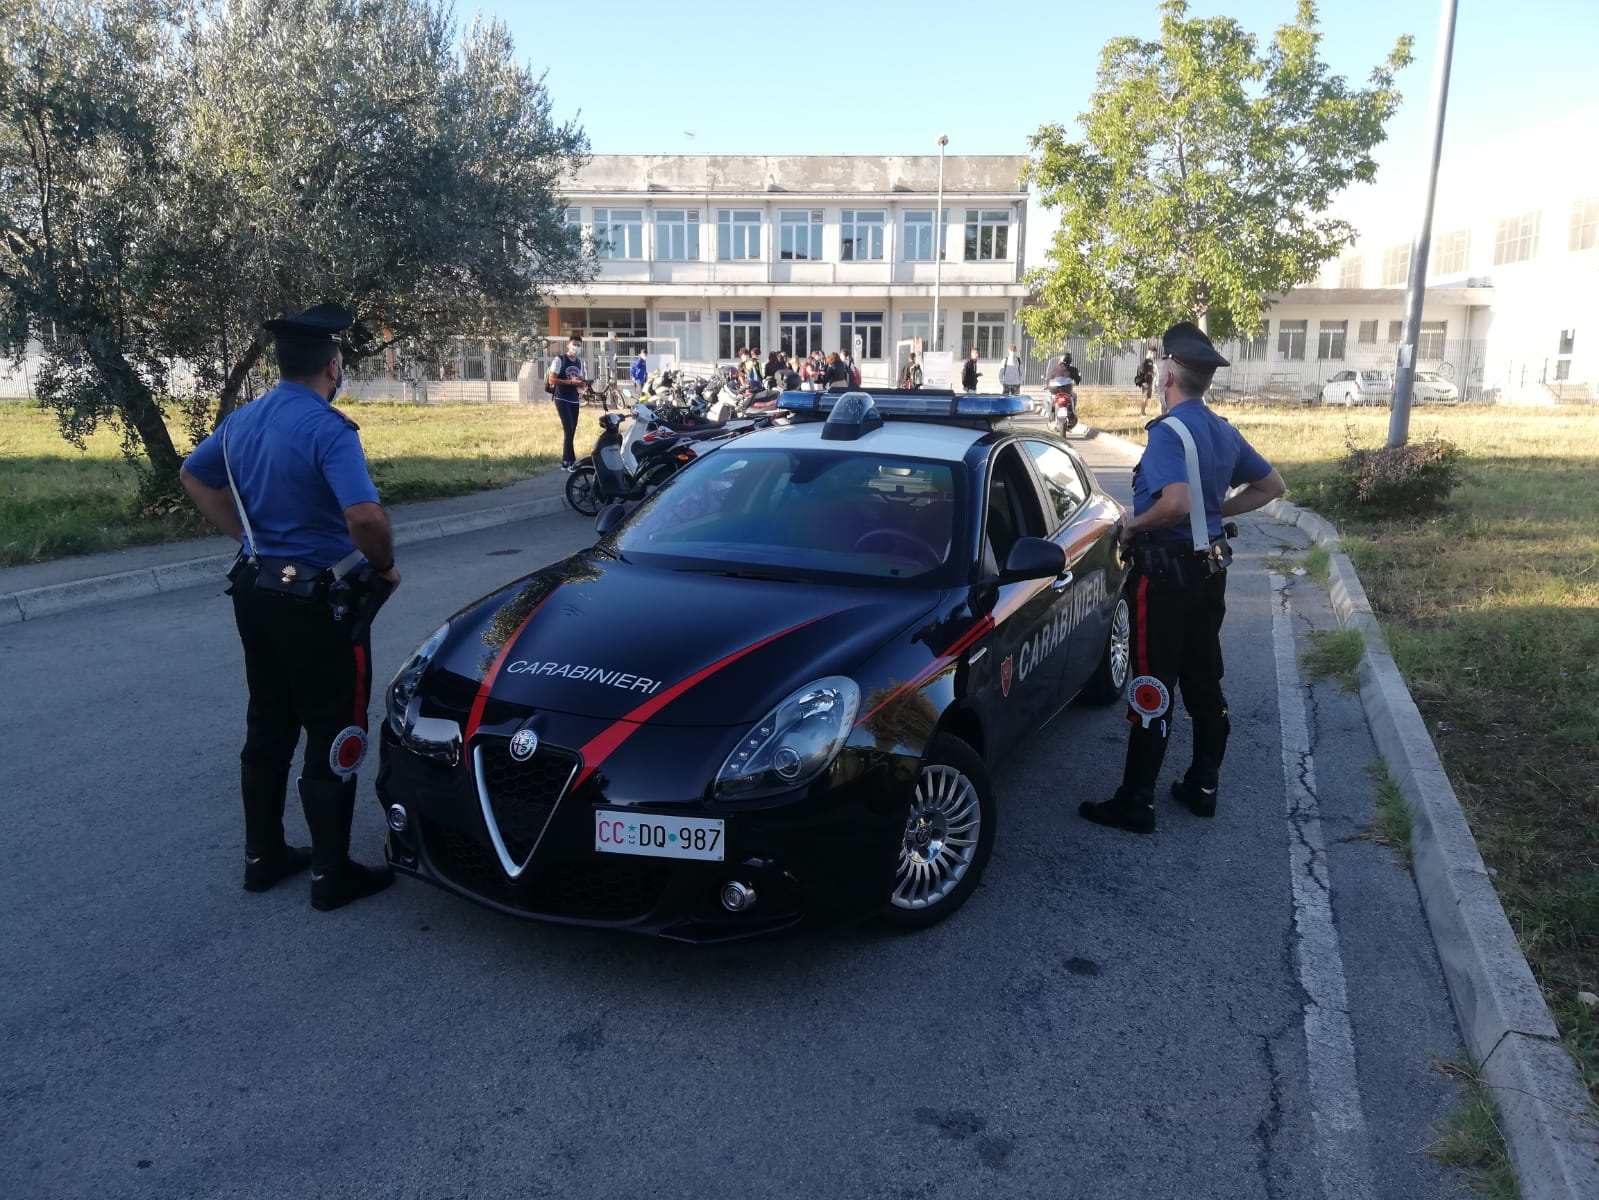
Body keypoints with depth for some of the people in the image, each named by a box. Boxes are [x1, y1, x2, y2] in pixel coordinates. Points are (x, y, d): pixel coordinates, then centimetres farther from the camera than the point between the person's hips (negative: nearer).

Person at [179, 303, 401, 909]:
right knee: (333, 738, 3)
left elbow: (193, 475, 23)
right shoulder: (328, 429, -20)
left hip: (255, 592, 8)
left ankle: (263, 855, 29)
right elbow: (365, 516, -33)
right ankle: (332, 873, 12)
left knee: (268, 728, 18)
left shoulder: (243, 420, 7)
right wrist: (384, 566, -14)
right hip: (319, 603, -8)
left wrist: (243, 532, 18)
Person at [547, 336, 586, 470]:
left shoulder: (579, 362, 15)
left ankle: (565, 462, 14)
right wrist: (570, 382, -20)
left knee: (571, 432, 6)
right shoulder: (559, 359, -5)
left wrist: (581, 383, -1)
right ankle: (571, 461, -12)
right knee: (568, 430, -15)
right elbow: (551, 380, -12)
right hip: (562, 399, -7)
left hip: (574, 400, 7)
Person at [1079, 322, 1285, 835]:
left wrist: (1133, 527, -15)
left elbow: (1175, 504, -32)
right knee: (1204, 683, 15)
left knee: (1152, 690, -3)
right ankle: (1203, 786, 26)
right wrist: (1217, 511, 14)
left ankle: (1135, 803, 3)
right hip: (1209, 569, 9)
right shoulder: (1224, 432, 9)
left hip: (1166, 572, -9)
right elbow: (1271, 485, 20)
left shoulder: (1168, 431, -18)